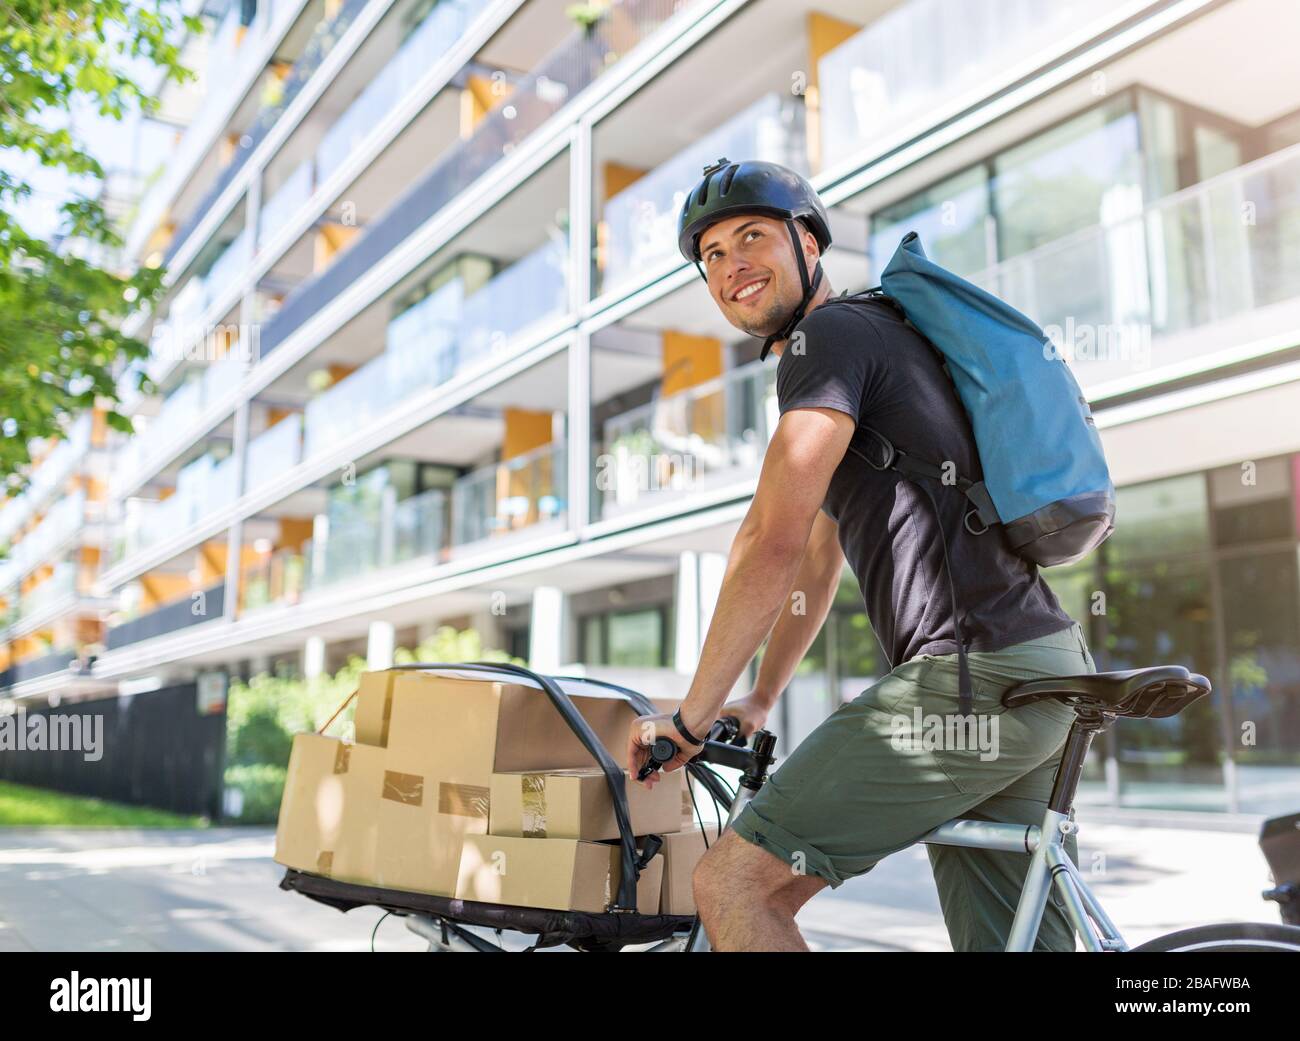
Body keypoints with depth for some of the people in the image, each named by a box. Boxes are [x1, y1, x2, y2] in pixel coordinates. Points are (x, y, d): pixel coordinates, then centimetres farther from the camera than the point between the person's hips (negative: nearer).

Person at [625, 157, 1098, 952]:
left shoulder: (828, 334, -6)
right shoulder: (872, 332, 26)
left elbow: (773, 542, -17)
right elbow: (817, 565, 27)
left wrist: (692, 716, -8)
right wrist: (759, 700, 29)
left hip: (975, 677, -10)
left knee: (733, 883, -7)